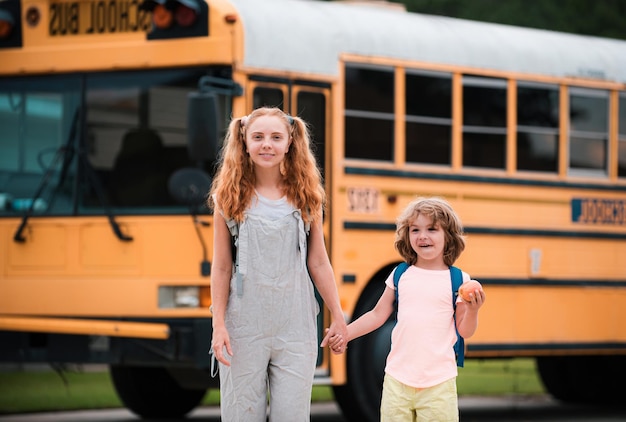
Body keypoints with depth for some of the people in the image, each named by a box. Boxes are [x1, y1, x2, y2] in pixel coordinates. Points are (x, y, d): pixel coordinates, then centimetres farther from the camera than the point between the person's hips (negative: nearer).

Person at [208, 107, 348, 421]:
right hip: (245, 324, -1)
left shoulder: (305, 196, 4)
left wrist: (338, 318, 8)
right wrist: (219, 326, -4)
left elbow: (318, 263, 8)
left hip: (295, 325, 1)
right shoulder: (230, 197, 1)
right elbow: (221, 267, 1)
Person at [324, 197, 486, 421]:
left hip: (439, 382, -2)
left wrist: (472, 310, -16)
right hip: (398, 378, 2)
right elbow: (378, 315, 16)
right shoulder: (400, 276, 7)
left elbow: (465, 332, 3)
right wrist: (344, 334, 9)